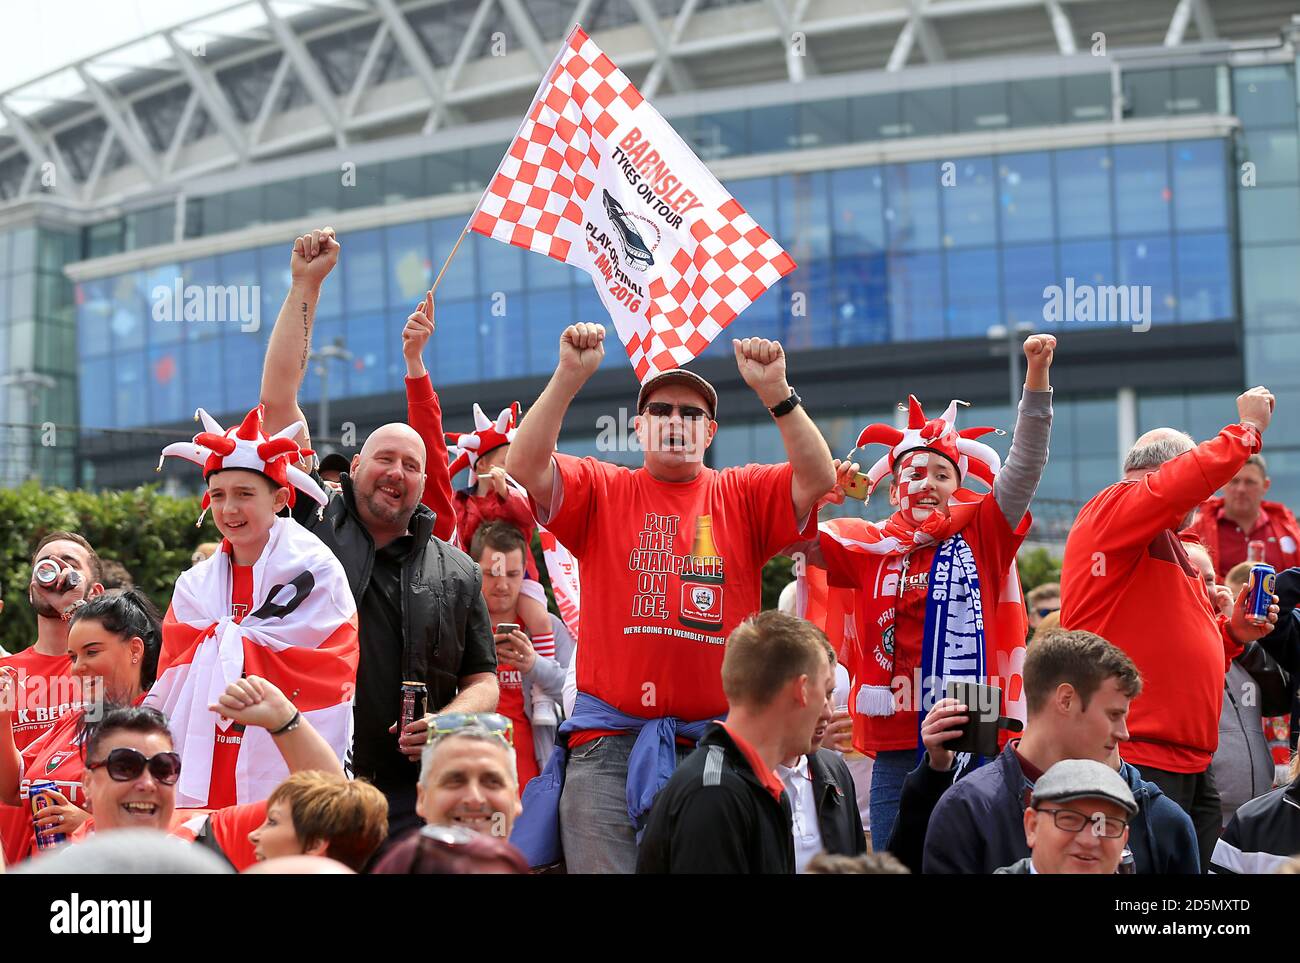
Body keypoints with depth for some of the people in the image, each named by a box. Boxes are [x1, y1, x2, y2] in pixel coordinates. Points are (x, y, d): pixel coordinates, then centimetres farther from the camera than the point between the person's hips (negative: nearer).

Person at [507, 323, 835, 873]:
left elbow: (819, 478, -6)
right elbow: (523, 466, -7)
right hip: (607, 742, -1)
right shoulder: (601, 491, 8)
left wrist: (775, 392, -18)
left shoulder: (744, 496, 10)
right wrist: (569, 377, -17)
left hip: (716, 741, 1)